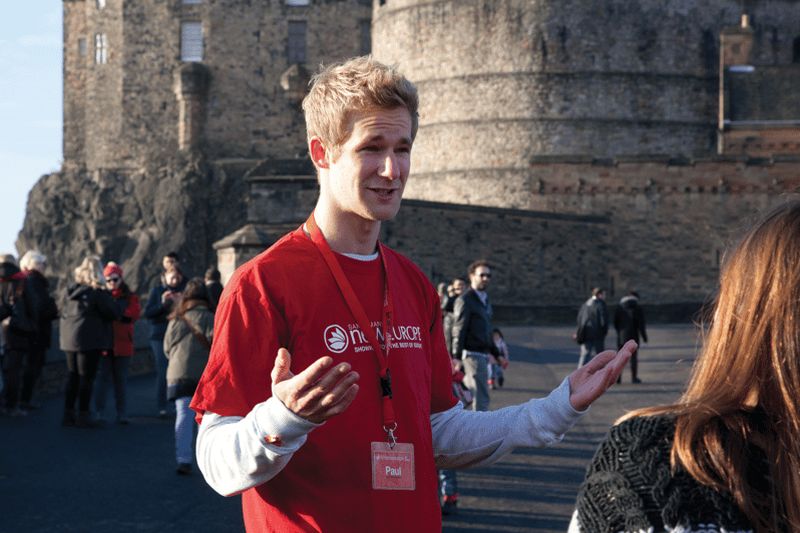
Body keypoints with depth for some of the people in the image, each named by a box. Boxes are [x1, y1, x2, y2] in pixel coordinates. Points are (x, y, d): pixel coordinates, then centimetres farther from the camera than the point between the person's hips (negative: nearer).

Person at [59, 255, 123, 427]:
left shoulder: (73, 290, 8)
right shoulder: (97, 292, -14)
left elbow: (67, 313, 13)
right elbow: (113, 312, -10)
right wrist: (122, 305, 6)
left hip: (70, 339, 7)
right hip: (89, 340, -7)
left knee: (72, 376, 13)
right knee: (86, 377, -2)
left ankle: (68, 413, 17)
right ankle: (83, 415, 0)